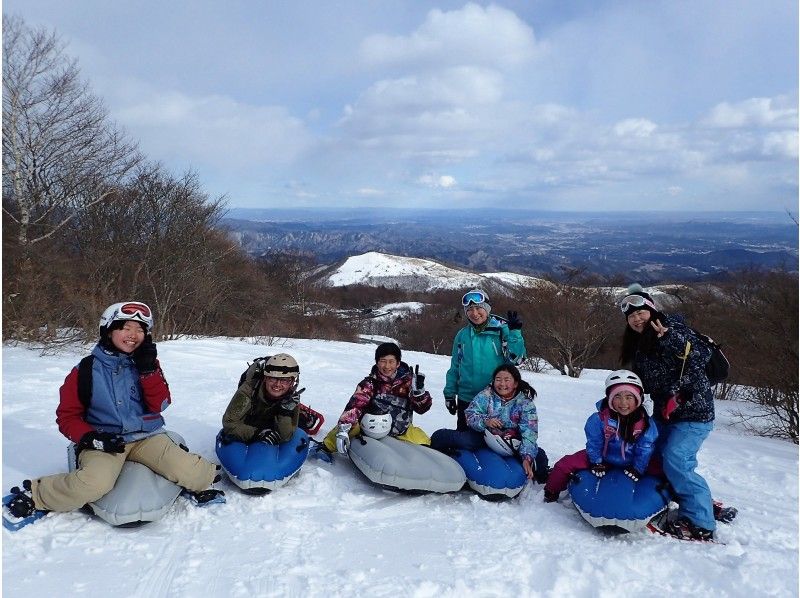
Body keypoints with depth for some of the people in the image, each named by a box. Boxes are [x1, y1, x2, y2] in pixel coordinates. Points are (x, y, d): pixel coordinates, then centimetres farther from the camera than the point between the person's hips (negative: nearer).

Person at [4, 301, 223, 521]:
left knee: (185, 471, -26)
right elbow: (67, 416, 3)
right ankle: (34, 494, -6)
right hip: (103, 440, -1)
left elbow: (160, 405, -3)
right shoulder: (86, 370, -1)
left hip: (147, 436, 2)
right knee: (95, 484, -33)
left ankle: (205, 476, 9)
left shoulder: (148, 364, 6)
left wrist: (149, 370, -15)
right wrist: (91, 438, -15)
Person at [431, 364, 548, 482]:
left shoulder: (526, 403, -9)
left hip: (511, 443, 0)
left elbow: (529, 433, -17)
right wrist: (485, 421, -32)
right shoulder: (485, 395, -7)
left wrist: (527, 458, -32)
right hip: (483, 436, 0)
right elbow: (470, 414, -11)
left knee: (539, 456, -21)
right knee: (439, 437, -21)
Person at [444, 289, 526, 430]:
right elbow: (455, 367, 12)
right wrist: (450, 394, 12)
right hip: (466, 399, 3)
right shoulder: (462, 335, 4)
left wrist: (515, 332, -21)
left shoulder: (501, 329, -5)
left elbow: (515, 359, -13)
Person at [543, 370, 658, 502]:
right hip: (603, 459, -1)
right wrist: (596, 462, -14)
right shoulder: (598, 419, -21)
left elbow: (645, 449, -10)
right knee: (565, 464, -16)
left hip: (631, 464, 1)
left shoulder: (646, 423, -18)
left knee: (661, 469, -16)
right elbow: (594, 444, -10)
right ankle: (551, 493, 9)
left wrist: (638, 468, -18)